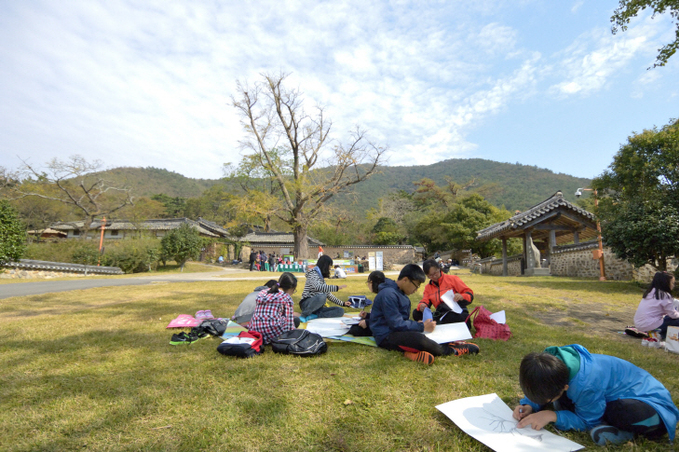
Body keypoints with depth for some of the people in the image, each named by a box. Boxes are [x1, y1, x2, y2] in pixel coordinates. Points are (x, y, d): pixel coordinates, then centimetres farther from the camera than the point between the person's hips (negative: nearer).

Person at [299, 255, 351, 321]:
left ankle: (314, 316, -24)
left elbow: (328, 294, 23)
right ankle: (304, 316, -21)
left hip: (317, 307, 8)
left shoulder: (321, 277, 19)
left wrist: (342, 303, 19)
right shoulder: (313, 273, -6)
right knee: (322, 296, -38)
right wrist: (336, 288, -28)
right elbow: (318, 287, -26)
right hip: (307, 304, -8)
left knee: (340, 311, -10)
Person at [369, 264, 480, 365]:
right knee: (418, 338, -31)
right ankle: (451, 350, -8)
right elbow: (396, 324, -21)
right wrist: (422, 327, -14)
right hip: (385, 336, -10)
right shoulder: (388, 294, -18)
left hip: (397, 331, 10)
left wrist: (418, 324, 0)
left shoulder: (401, 294, 14)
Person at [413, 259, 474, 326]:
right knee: (416, 313, -20)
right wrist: (421, 305, -14)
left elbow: (469, 294, 4)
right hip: (441, 315, 4)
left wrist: (461, 297, -20)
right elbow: (425, 301, 12)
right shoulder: (428, 287, 19)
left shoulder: (452, 278, 6)